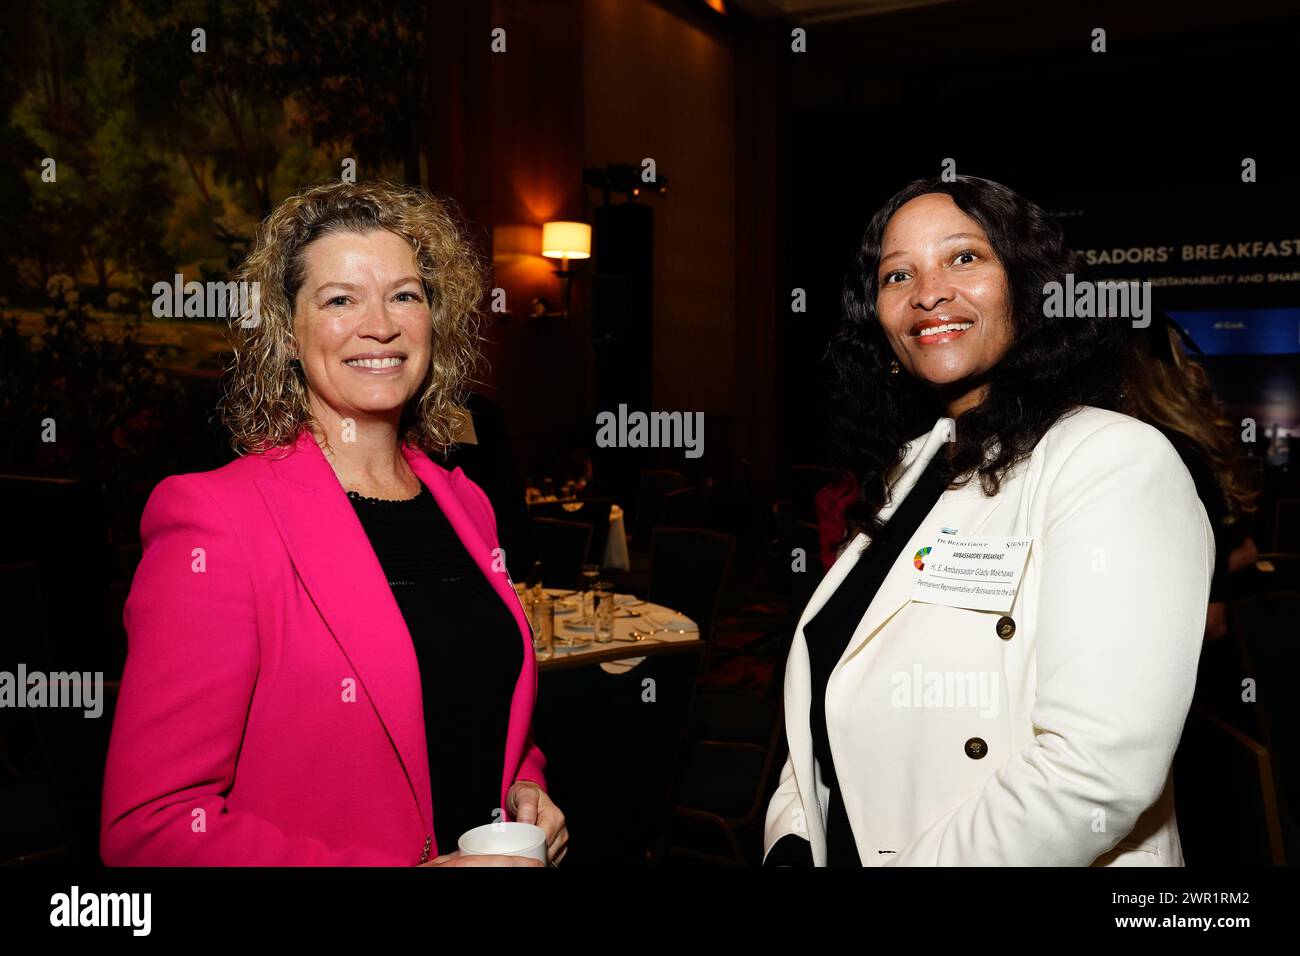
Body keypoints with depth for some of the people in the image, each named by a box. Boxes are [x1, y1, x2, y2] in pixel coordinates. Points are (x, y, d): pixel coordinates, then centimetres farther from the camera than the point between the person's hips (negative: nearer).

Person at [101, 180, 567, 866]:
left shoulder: (464, 503, -1)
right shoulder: (214, 518, -19)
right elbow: (148, 824, -22)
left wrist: (522, 785, -7)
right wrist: (406, 872, -26)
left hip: (496, 856, 5)